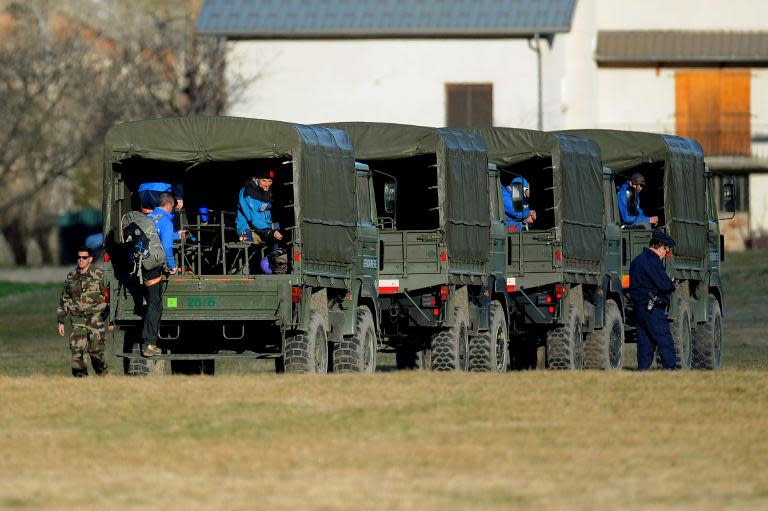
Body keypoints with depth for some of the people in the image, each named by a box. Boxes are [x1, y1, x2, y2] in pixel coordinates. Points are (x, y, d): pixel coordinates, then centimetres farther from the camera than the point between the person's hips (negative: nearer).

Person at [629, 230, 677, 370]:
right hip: (652, 309, -9)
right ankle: (671, 369, -10)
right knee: (666, 343, -7)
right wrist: (672, 285, 3)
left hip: (639, 307, 9)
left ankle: (642, 370, 8)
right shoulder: (652, 261, -14)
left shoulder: (637, 260, 17)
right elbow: (664, 285, -20)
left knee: (645, 343, 10)